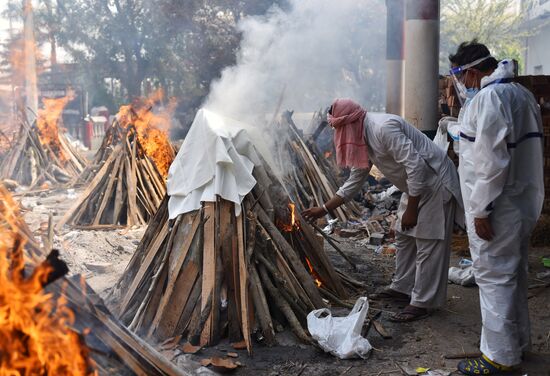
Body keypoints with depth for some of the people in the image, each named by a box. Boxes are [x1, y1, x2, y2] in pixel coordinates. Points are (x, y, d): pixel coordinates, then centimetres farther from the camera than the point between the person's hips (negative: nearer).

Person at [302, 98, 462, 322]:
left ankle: (421, 304, 2)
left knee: (428, 245, -5)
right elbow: (354, 182, 13)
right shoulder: (363, 140, 5)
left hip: (435, 184, -10)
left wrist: (411, 210, -24)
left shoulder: (384, 128, -26)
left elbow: (415, 166, -30)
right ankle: (403, 288, 30)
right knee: (404, 237, 17)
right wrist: (324, 209, 13)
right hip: (415, 187, 10)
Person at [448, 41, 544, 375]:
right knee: (514, 273, 20)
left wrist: (481, 210, -19)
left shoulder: (488, 97, -18)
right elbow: (527, 149, 17)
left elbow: (491, 160, -24)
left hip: (497, 208, -10)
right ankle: (518, 340, 34)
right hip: (523, 202, 10)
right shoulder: (522, 94, 13)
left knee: (494, 276, 0)